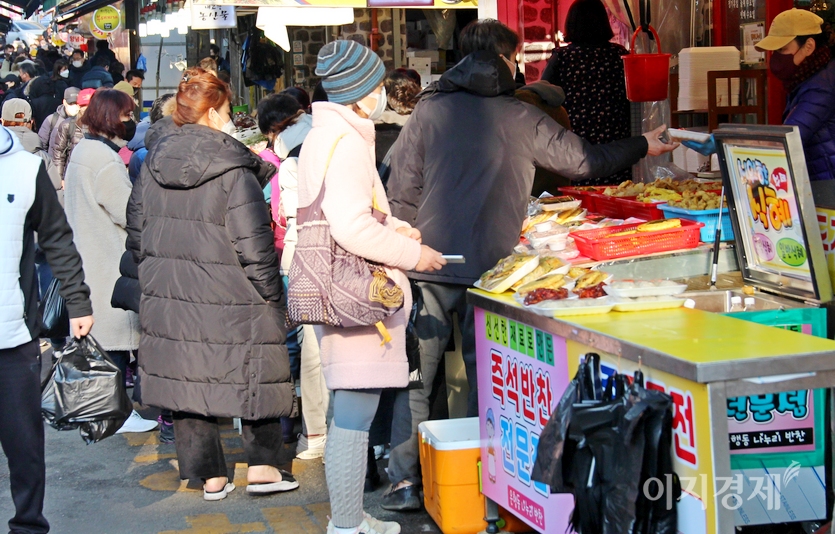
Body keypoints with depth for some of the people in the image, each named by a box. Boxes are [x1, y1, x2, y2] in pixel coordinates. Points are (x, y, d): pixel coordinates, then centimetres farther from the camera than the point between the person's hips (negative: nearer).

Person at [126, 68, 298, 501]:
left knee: (188, 379, 12)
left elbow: (136, 231, 14)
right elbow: (254, 244, -16)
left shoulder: (152, 164, 5)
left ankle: (209, 476, 20)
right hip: (228, 302, -6)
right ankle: (262, 466, 17)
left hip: (168, 298, 6)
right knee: (254, 374, 11)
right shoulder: (233, 170, -15)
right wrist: (271, 295, -5)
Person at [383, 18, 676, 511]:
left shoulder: (430, 110, 4)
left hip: (430, 264, 1)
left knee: (414, 376, 8)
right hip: (491, 267, -1)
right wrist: (644, 146, 23)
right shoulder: (523, 119, 1)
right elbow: (584, 161, 9)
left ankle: (406, 481, 8)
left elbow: (402, 190, 2)